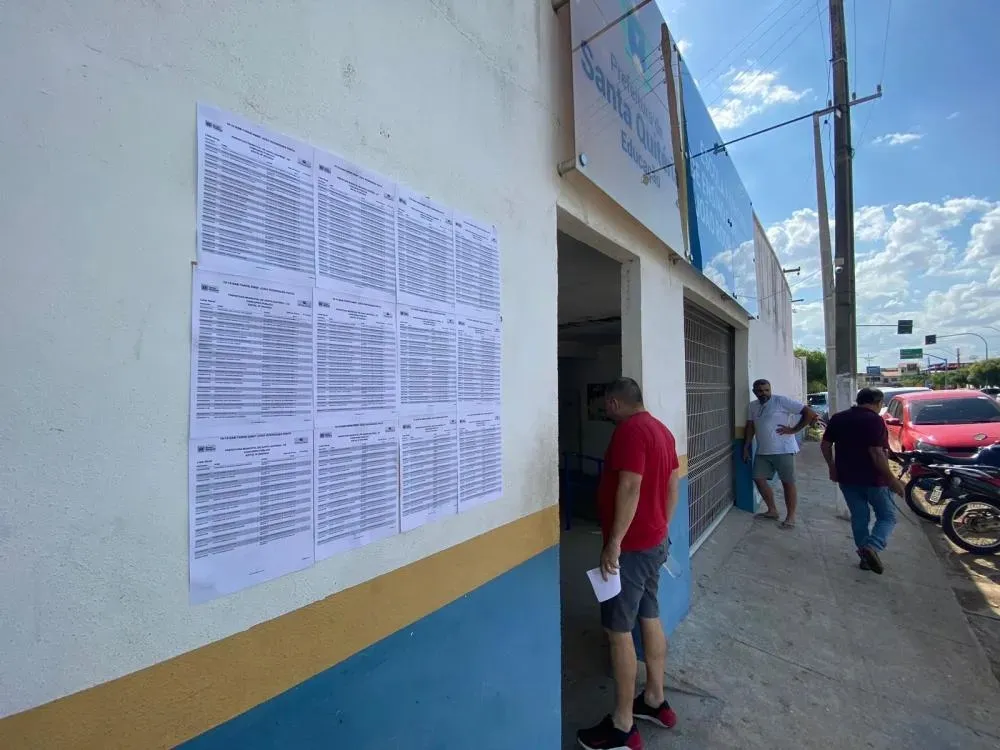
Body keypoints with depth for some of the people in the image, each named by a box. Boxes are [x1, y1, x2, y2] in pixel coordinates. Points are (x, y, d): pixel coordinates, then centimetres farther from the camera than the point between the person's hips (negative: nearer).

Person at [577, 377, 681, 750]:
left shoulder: (629, 430, -19)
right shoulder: (660, 429, 10)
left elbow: (630, 487, -27)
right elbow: (672, 485, 15)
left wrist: (613, 544, -23)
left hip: (631, 547, -9)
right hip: (655, 542, 10)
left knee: (619, 631, 2)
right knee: (650, 618, 20)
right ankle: (655, 701, 36)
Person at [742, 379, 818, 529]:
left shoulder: (782, 401, -9)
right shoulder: (752, 406, 9)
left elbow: (809, 413, -10)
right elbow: (750, 427, 14)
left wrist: (793, 429, -12)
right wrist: (746, 448, 10)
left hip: (783, 450, -6)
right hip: (762, 452, 6)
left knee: (788, 483, 3)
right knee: (759, 479, 6)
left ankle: (790, 517, 15)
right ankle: (772, 511, 22)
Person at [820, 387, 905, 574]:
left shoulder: (837, 418, 6)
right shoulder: (874, 420, -13)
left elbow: (825, 445, 9)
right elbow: (876, 453, -20)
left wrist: (832, 468, 19)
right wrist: (892, 478, -13)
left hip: (847, 477, 5)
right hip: (873, 478, -5)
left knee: (859, 517, 15)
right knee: (887, 516, 9)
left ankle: (865, 556, 18)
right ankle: (872, 546, -13)